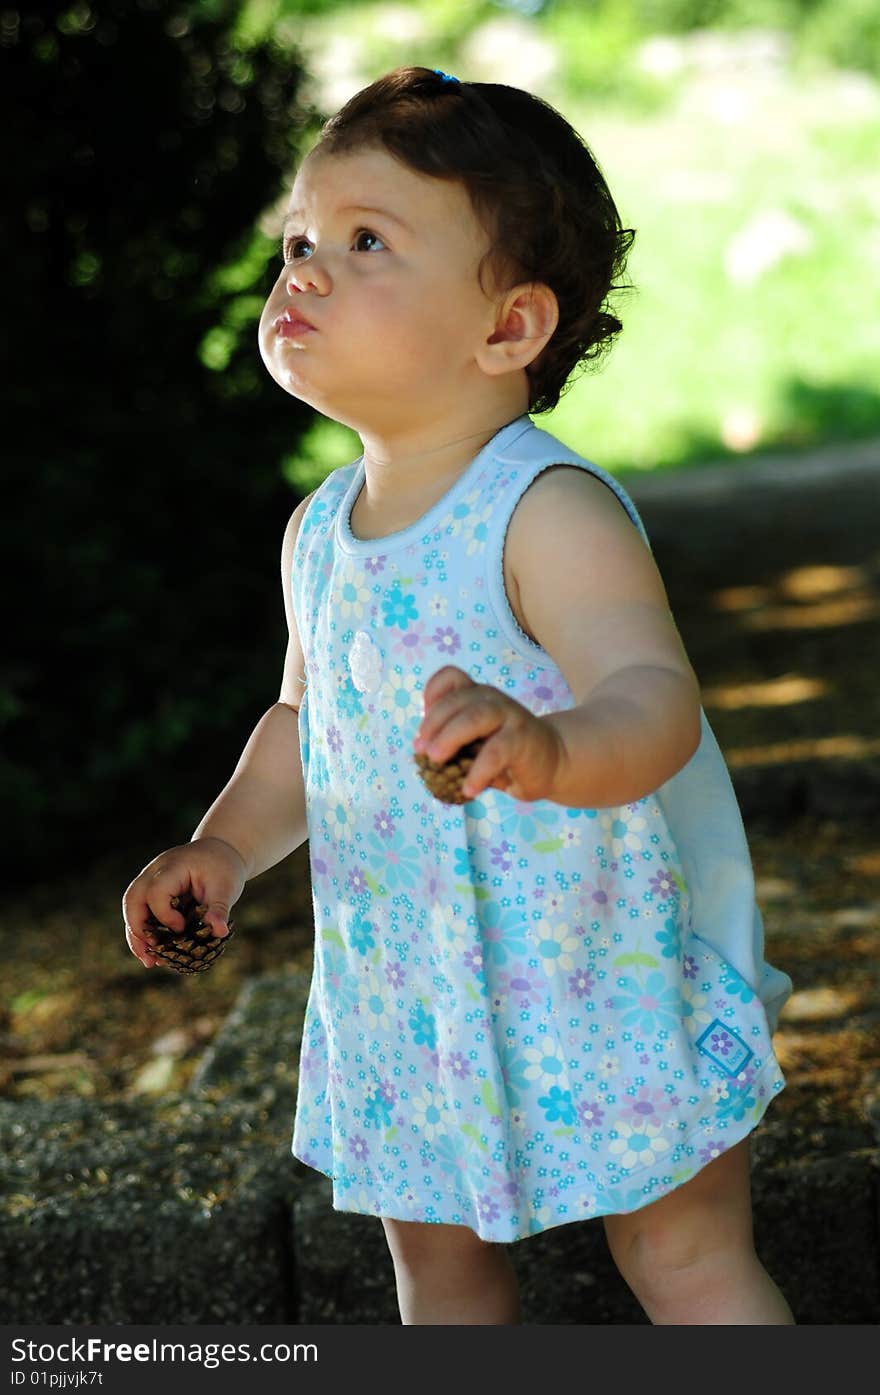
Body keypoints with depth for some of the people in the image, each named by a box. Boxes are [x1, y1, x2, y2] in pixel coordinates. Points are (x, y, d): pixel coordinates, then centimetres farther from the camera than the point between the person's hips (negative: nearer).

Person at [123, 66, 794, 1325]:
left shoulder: (550, 512, -22)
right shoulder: (319, 534, 2)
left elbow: (655, 699, -35)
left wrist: (553, 750, -56)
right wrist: (227, 845, 0)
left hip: (604, 973, -7)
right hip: (416, 991, 7)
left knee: (687, 1260, 5)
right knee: (437, 1255, 20)